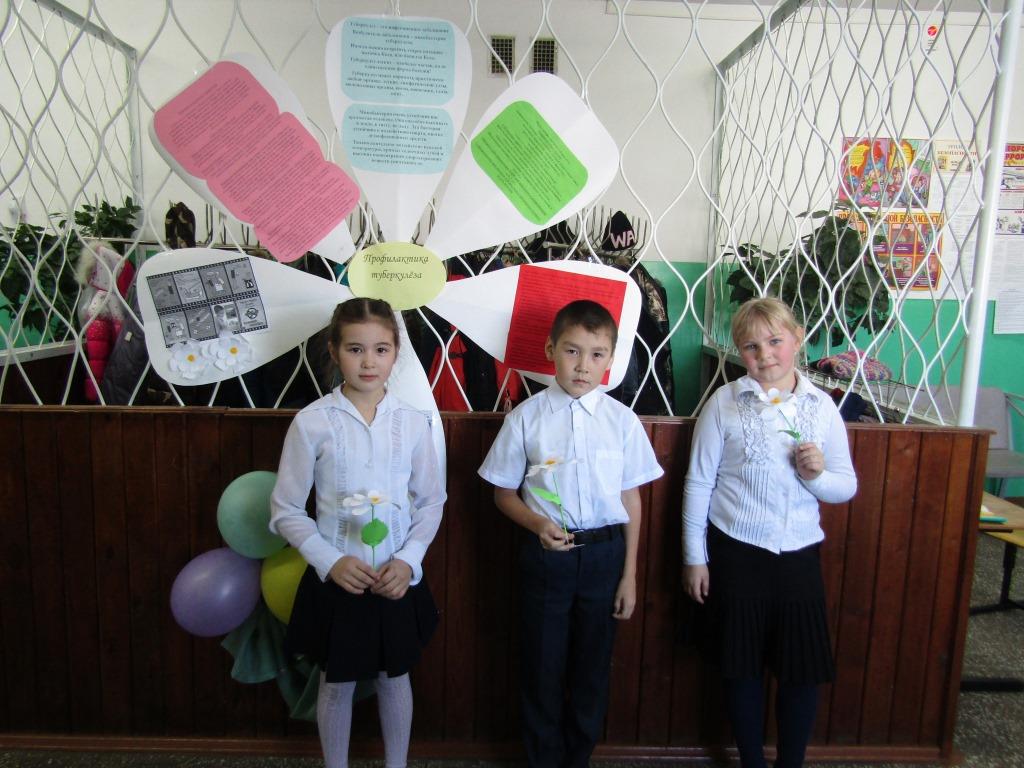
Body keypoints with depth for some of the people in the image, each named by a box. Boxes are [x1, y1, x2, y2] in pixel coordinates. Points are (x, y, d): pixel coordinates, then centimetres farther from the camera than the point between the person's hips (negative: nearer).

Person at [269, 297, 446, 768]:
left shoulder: (413, 422, -6)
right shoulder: (312, 422, -11)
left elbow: (431, 500, 1)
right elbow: (285, 510, -6)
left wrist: (408, 559, -11)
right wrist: (330, 561, -15)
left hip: (396, 579, 2)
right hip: (336, 579, -1)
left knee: (394, 677, 20)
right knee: (337, 684, 17)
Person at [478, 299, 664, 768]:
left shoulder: (622, 420, -5)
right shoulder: (526, 417, -8)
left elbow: (631, 499, 1)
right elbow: (504, 492, 0)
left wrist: (630, 574, 3)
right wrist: (538, 524, -19)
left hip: (604, 554, 1)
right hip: (546, 554, -1)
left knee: (592, 666, 17)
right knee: (542, 666, 13)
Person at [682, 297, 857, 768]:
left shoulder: (822, 407, 1)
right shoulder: (724, 403, -7)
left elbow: (847, 488, 6)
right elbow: (698, 483, -4)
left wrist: (818, 474, -16)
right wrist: (694, 557, -3)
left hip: (799, 556, 2)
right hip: (735, 554, -2)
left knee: (803, 670, 11)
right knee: (743, 667, 12)